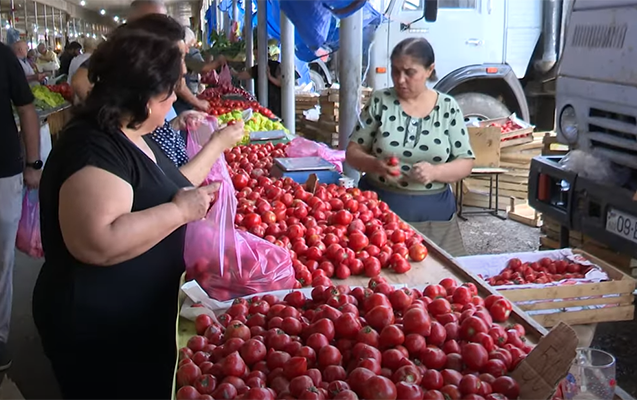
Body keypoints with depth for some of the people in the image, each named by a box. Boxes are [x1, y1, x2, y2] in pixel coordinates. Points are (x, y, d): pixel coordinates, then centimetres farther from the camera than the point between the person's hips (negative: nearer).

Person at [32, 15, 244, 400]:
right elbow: (97, 244, -38)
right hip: (100, 333, -10)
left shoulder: (133, 137, 8)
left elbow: (170, 186, 21)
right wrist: (181, 211, -28)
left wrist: (219, 143, 21)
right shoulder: (93, 148, -25)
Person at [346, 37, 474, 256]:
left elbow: (465, 163, 1)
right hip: (378, 207, 0)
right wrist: (375, 164, -19)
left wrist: (435, 171, -18)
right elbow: (353, 151, 1)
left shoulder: (448, 107, 0)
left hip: (432, 213, 0)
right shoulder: (380, 101, 0)